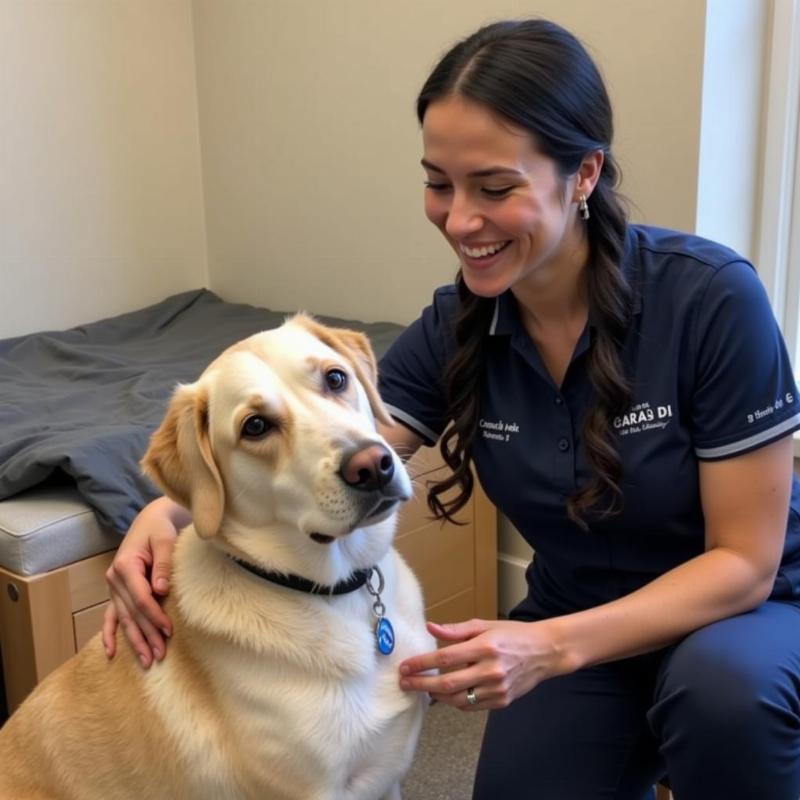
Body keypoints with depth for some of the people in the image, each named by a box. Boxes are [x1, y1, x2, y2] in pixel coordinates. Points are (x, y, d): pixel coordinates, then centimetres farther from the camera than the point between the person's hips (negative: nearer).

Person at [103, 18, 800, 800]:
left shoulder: (711, 297, -25)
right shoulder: (454, 327, -12)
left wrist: (549, 648, -33)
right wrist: (171, 512, -34)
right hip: (575, 627, 4)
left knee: (721, 684, -35)